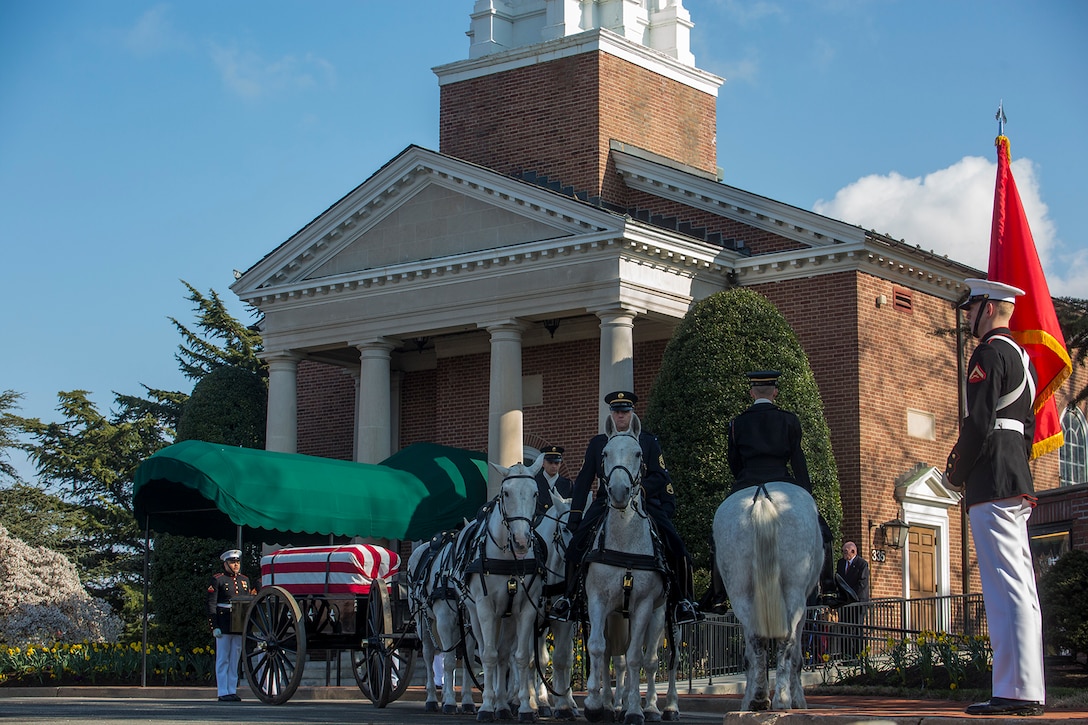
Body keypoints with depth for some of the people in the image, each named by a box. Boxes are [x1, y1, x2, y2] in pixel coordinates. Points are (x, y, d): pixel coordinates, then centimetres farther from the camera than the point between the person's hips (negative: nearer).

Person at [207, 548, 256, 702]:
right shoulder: (217, 580, -1)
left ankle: (232, 691, 11)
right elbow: (211, 605, -5)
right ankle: (223, 693, 0)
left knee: (235, 659, 7)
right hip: (223, 625, -5)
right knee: (223, 659, -2)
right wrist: (214, 626, -13)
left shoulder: (245, 580, 16)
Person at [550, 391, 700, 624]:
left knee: (675, 547, -18)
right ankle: (569, 595, 2)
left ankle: (681, 599, -2)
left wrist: (639, 490, -16)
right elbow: (583, 481, 14)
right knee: (576, 543, -17)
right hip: (606, 504, 1)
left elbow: (660, 477, 3)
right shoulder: (597, 443, 14)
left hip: (645, 502, -1)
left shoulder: (649, 441, 10)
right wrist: (574, 516, 7)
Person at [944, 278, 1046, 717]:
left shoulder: (989, 353, -9)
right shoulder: (1022, 358, 22)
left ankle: (1015, 690, -15)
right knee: (1020, 587, 8)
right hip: (1018, 482, 10)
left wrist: (955, 474, -6)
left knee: (1005, 587, -13)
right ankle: (1030, 690, 9)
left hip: (991, 483, -10)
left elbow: (979, 422, -17)